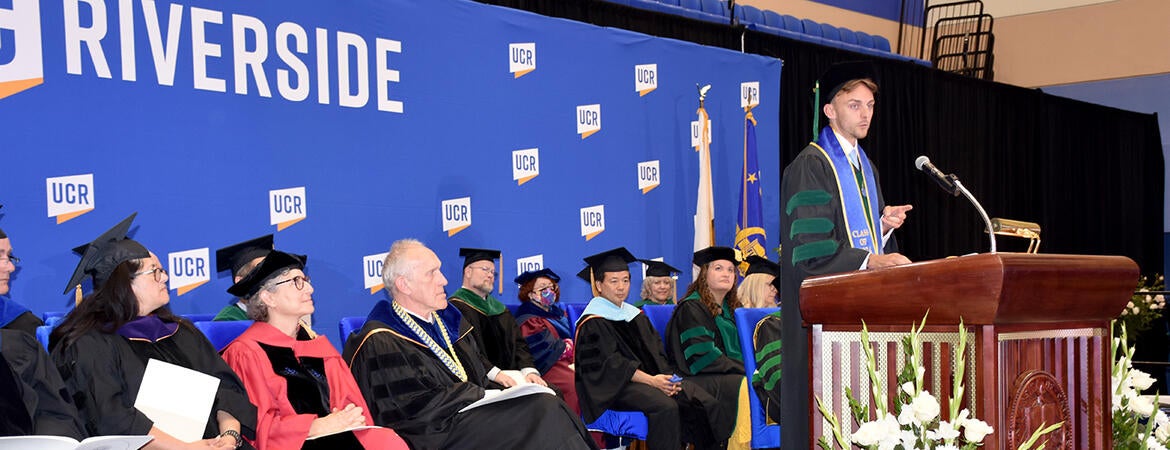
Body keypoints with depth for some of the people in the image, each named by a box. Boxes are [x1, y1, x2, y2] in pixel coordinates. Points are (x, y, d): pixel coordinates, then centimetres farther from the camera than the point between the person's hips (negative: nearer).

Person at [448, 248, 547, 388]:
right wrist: (494, 373, -24)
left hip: (510, 376, 8)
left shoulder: (499, 308, 24)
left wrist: (529, 370, -5)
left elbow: (518, 343, 14)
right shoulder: (456, 307, -2)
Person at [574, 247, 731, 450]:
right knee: (665, 407, -34)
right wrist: (650, 380, -22)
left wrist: (666, 376, -8)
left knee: (706, 402, -15)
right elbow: (610, 364, -13)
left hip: (653, 377, 7)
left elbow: (656, 352, 14)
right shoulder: (593, 323, -3)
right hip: (617, 386, -7)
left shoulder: (635, 315, 20)